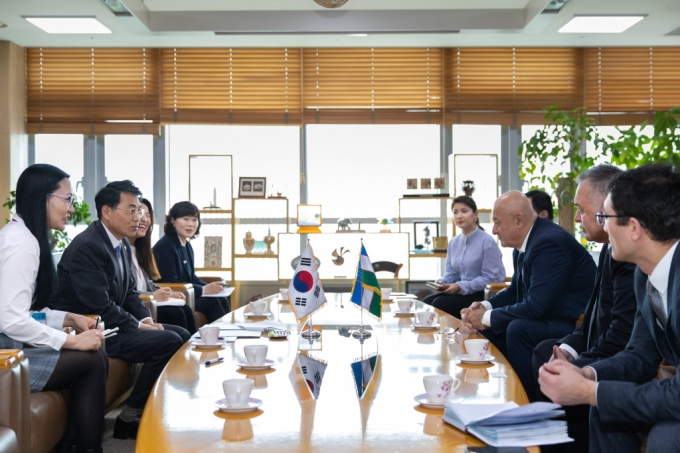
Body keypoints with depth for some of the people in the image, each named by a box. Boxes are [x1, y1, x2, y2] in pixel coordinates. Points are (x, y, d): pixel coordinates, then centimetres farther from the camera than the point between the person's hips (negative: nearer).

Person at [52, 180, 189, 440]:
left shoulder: (122, 244, 8)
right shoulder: (87, 247, -21)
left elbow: (129, 292, 16)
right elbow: (100, 306, -25)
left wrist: (147, 319, -2)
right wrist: (139, 326, -15)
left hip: (112, 323, 10)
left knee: (182, 335, 5)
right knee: (168, 342, -19)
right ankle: (130, 417, -6)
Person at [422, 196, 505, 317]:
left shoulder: (487, 241, -11)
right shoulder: (453, 243, 12)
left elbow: (491, 277, -15)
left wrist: (461, 286, -19)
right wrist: (442, 281, -6)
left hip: (483, 295, -7)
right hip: (461, 292, 7)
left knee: (439, 304, -25)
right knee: (426, 302, -15)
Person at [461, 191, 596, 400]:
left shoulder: (549, 242, -24)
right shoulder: (524, 244, 5)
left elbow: (536, 307, -28)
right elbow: (515, 291, 18)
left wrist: (487, 318, -17)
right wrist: (485, 307, -1)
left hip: (576, 326, -10)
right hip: (548, 318, 10)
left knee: (518, 329, -30)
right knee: (489, 327, 5)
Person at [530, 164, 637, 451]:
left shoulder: (633, 255, -23)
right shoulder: (612, 249, 10)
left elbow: (621, 340, -26)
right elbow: (595, 318, 13)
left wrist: (572, 367, -16)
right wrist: (569, 348, -3)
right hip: (602, 357, 10)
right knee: (543, 352, 12)